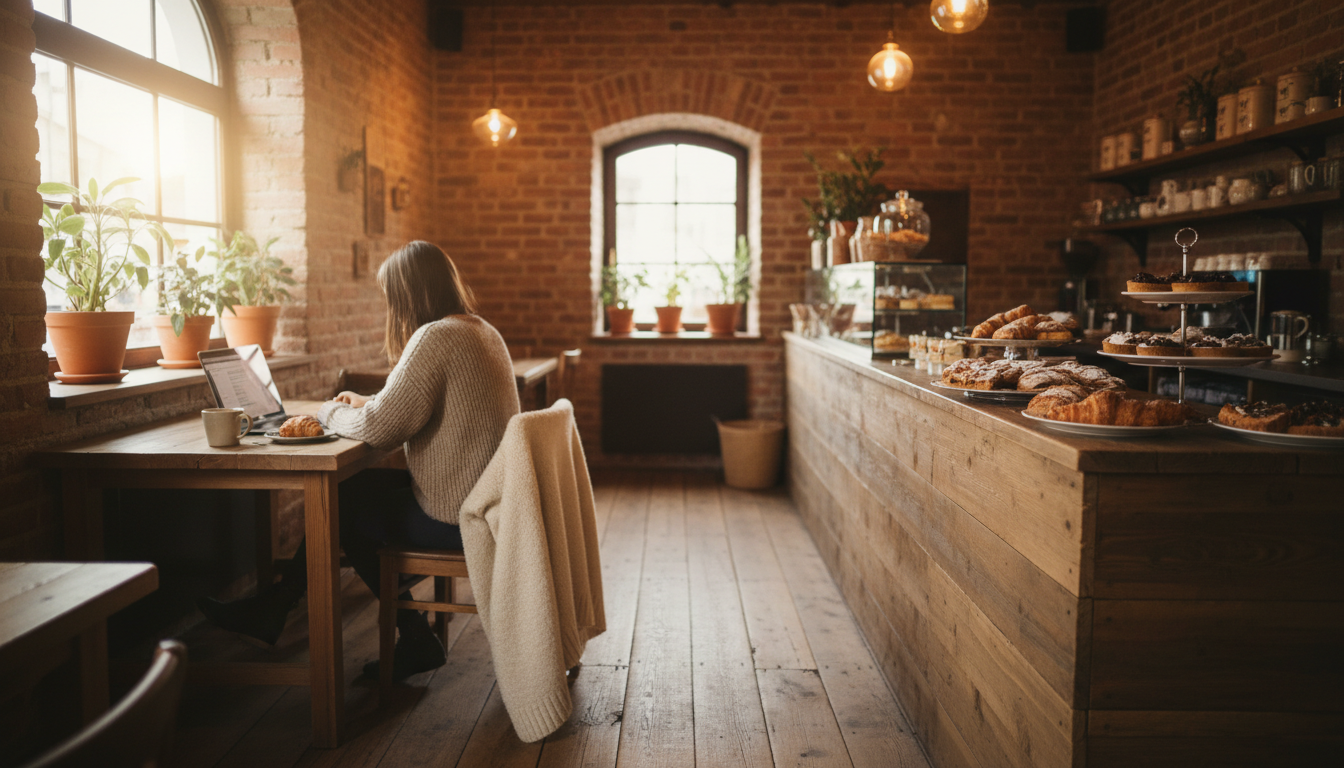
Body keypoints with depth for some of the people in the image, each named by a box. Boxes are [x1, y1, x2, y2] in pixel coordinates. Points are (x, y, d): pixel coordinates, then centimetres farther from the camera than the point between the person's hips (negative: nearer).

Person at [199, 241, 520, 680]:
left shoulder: (435, 337, -19)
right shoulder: (482, 331, 11)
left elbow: (379, 429, -20)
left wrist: (330, 411, 0)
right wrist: (366, 403, 18)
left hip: (458, 517, -9)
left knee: (339, 509, 8)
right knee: (361, 487, 17)